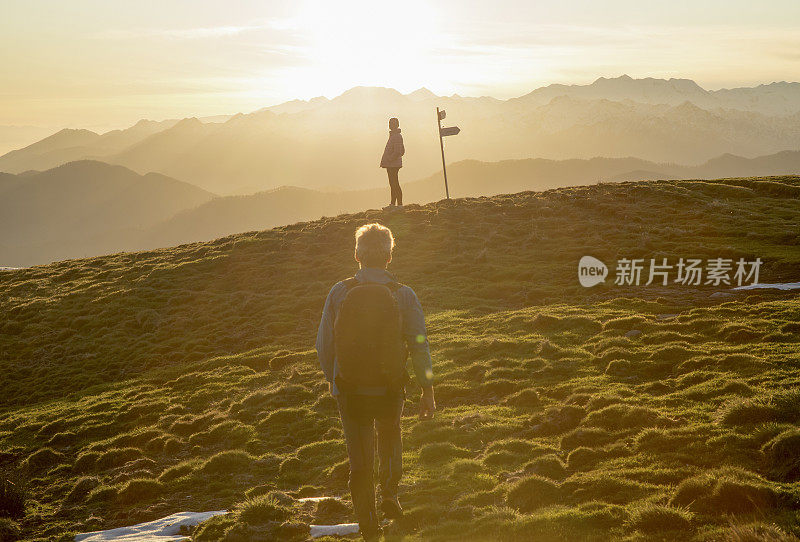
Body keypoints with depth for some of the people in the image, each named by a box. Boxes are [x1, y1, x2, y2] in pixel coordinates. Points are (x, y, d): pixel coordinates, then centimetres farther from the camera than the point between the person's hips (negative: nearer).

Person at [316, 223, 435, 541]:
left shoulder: (339, 293, -10)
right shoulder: (404, 295, -11)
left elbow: (324, 344, -3)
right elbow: (420, 346, -9)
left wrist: (331, 378, 14)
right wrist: (428, 392, 1)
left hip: (349, 391, 0)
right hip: (390, 391, 0)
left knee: (359, 460, 11)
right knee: (390, 436, 31)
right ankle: (389, 494, 23)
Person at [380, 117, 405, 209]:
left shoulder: (397, 136, -14)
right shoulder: (393, 135, 18)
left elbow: (397, 152, -22)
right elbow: (402, 151, 24)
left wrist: (388, 160, -18)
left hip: (393, 164, -11)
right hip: (391, 165, 11)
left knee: (395, 184, -9)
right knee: (393, 184, 13)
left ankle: (400, 204, -8)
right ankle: (393, 204, 18)